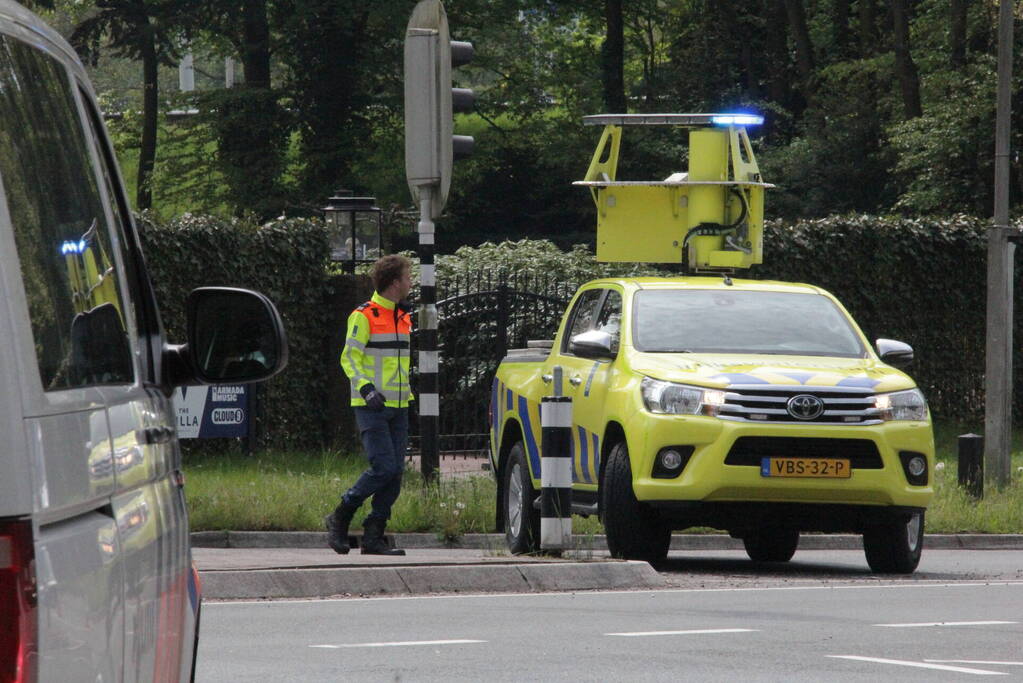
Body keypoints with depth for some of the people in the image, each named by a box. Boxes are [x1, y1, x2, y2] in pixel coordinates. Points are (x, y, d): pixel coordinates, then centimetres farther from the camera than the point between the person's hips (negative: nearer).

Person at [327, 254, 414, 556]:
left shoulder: (403, 317, 16)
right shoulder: (364, 316, -8)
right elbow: (349, 358, -10)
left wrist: (409, 391, 25)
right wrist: (366, 389, -23)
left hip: (398, 407, 8)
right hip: (371, 407, -8)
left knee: (396, 471, 1)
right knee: (384, 467, -16)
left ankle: (374, 536, 6)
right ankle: (340, 517, 0)